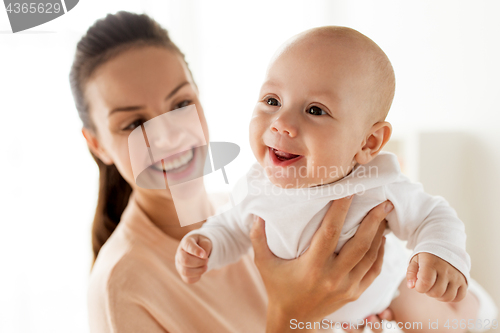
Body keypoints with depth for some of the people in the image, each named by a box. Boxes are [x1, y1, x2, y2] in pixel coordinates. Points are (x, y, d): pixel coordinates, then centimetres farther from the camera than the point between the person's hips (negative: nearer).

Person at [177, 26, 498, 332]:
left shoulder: (377, 189, -34)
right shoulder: (257, 188, -25)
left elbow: (431, 216, -18)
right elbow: (233, 227, -4)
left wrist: (441, 252, -39)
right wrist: (205, 244, -24)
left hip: (380, 292, -1)